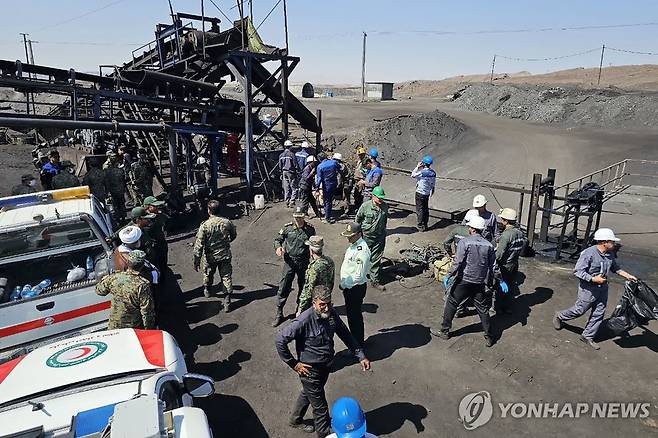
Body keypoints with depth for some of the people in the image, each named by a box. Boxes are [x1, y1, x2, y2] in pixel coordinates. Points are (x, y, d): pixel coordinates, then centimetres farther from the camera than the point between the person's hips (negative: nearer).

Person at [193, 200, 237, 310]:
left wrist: (196, 261, -9)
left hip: (210, 257, -1)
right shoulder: (227, 222, -10)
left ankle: (207, 290, 52)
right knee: (226, 277, 8)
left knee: (208, 274, 26)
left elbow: (199, 245, -17)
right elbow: (234, 235, 9)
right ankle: (227, 301, 7)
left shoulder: (204, 226, -19)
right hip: (225, 255, 1)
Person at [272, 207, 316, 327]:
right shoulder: (287, 228, -4)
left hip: (304, 263, 1)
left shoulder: (310, 229, -2)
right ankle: (279, 313, 10)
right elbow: (278, 239, 5)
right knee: (284, 287, -2)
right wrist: (278, 247, -17)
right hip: (289, 262, -1)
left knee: (303, 287, 15)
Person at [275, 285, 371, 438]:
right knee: (320, 407, 6)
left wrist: (361, 356, -1)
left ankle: (295, 420, 55)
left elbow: (345, 335, 2)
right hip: (311, 370, -7)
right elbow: (280, 340, -28)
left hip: (325, 366, 7)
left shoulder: (331, 314, -11)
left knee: (307, 394, 30)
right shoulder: (305, 320, -31)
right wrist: (294, 364, -20)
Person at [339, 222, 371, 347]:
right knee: (350, 313, 23)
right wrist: (344, 284, 12)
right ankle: (354, 338, 41)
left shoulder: (362, 250, -26)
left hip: (356, 288, -9)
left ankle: (358, 344, 21)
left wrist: (344, 285, -17)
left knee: (354, 316, 5)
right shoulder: (353, 245, 4)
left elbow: (359, 275, -27)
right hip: (349, 286, 9)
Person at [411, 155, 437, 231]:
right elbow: (433, 184, 8)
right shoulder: (433, 172, -1)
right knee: (426, 209, 16)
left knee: (420, 210, 3)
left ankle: (421, 226, 9)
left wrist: (417, 167, -5)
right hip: (427, 193, 7)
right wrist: (431, 193, 19)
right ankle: (425, 225, 25)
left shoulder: (422, 172, -23)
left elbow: (413, 175, -7)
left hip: (420, 193, -7)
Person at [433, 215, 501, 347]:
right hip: (481, 283, 4)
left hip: (464, 281, -4)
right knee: (483, 309, 14)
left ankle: (444, 332, 18)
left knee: (451, 304, 10)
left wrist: (449, 276, -7)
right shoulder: (489, 245, 2)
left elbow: (458, 263, -16)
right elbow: (494, 266, 5)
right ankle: (489, 337, 19)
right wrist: (500, 281, 16)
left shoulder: (464, 242, -12)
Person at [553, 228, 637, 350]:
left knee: (599, 314, 11)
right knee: (579, 310, 5)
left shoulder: (610, 254, 1)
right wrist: (593, 279, -27)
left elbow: (615, 268, 20)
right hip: (588, 289, -8)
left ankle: (587, 336, 25)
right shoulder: (589, 253, -24)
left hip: (603, 288, 8)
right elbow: (577, 271, -23)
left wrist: (628, 276, 10)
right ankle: (559, 316, 32)